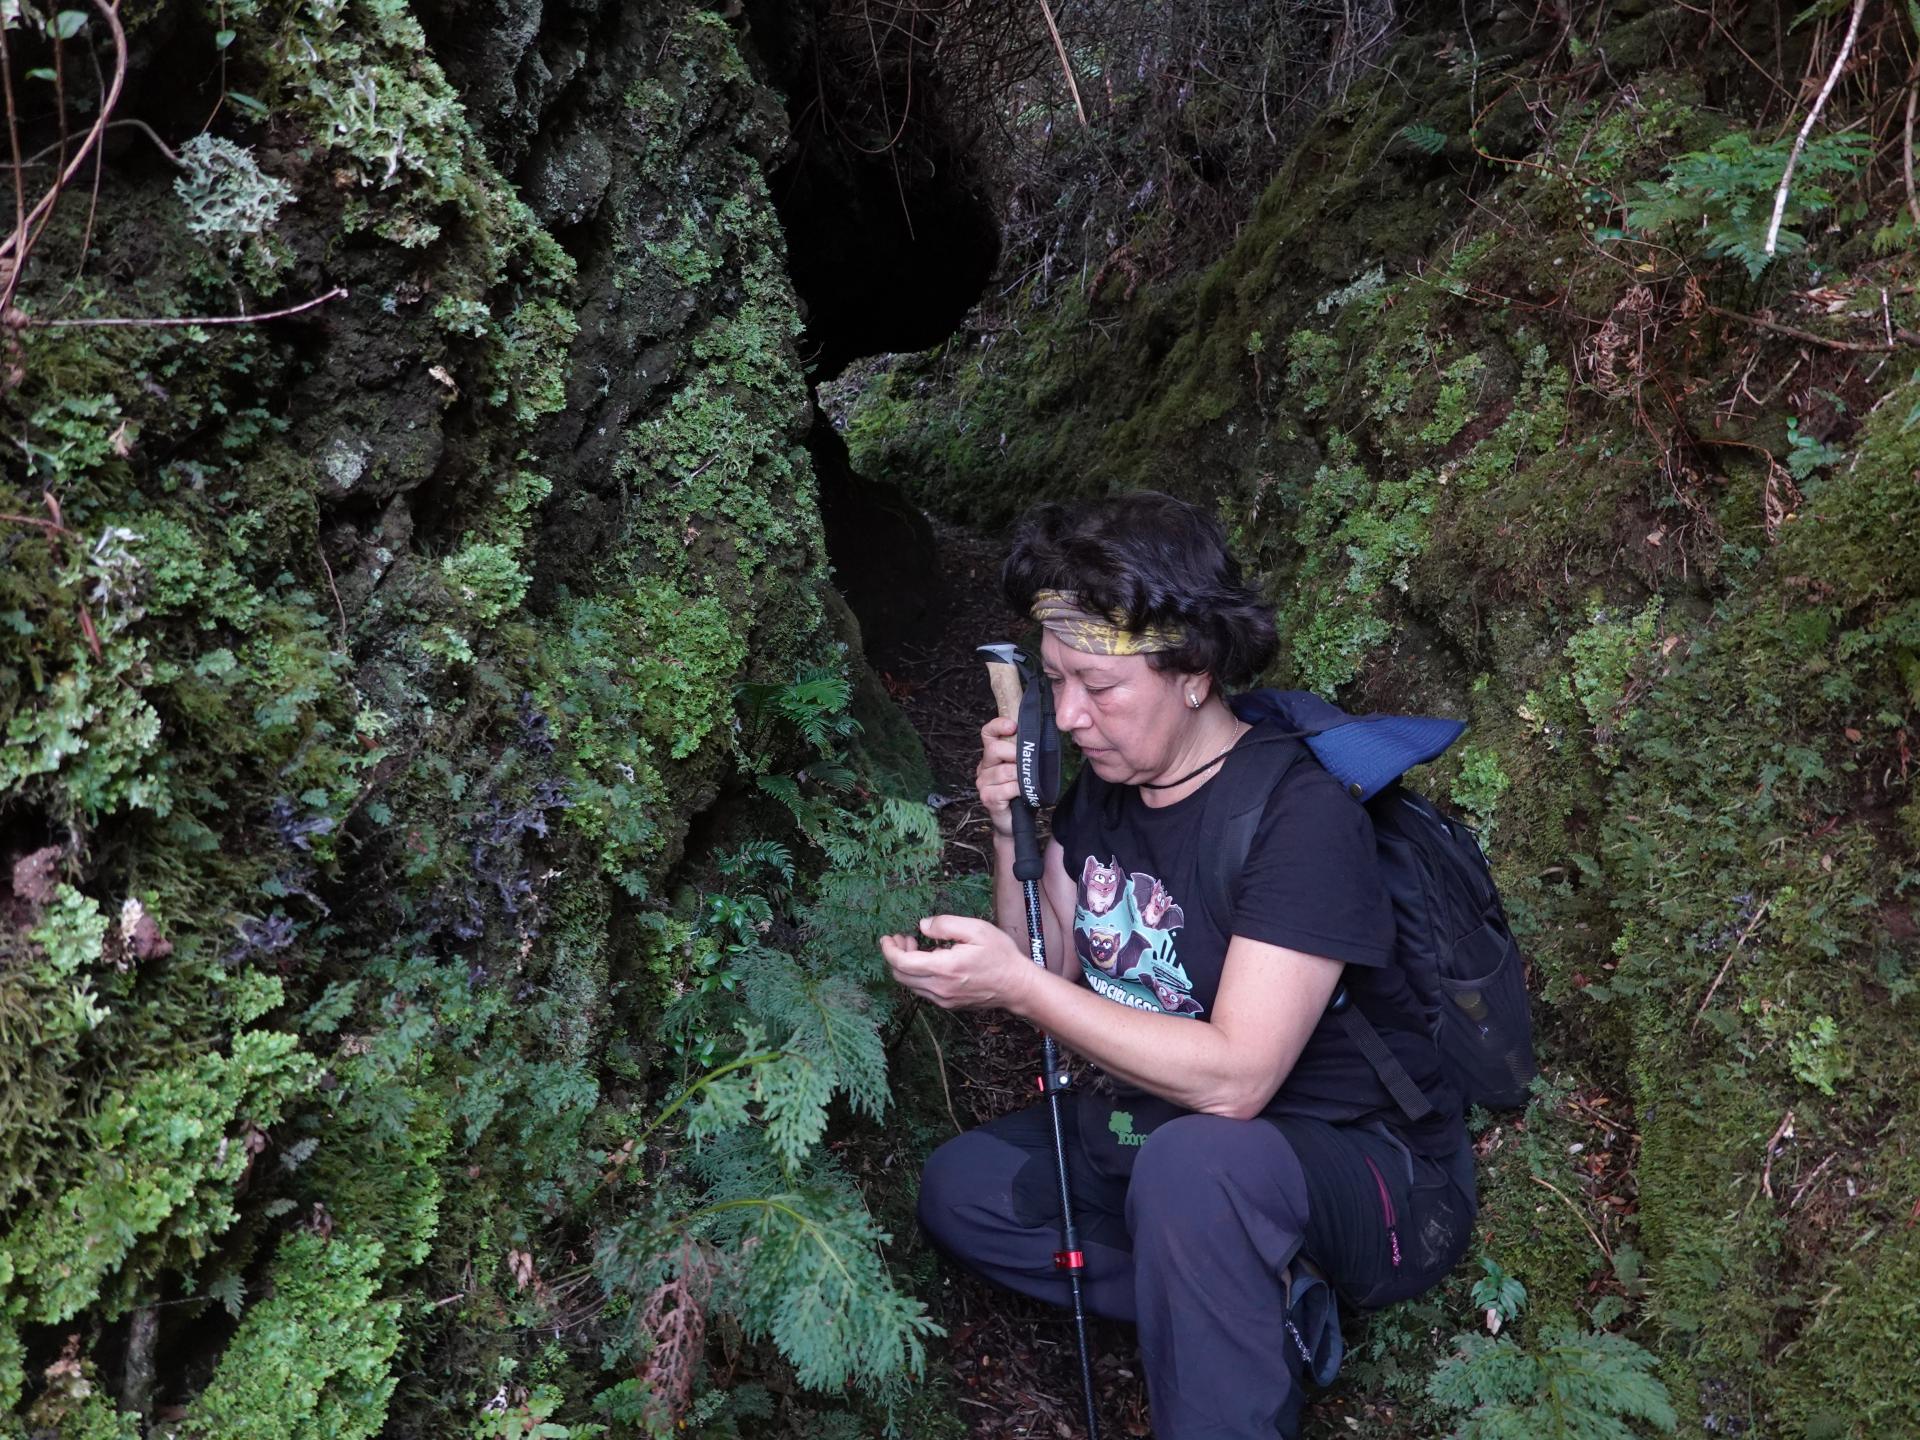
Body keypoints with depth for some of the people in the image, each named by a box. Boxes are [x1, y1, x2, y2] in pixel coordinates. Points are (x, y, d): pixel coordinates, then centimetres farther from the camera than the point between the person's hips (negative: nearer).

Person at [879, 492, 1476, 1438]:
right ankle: (1265, 1317, 0)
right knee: (960, 1189, 1)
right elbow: (1053, 978, 4)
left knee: (1193, 1161, -38)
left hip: (1375, 1175, -8)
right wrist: (1011, 835, -11)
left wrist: (1018, 989, -30)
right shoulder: (1104, 785, -1)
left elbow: (1233, 1079, -30)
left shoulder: (1302, 816, -25)